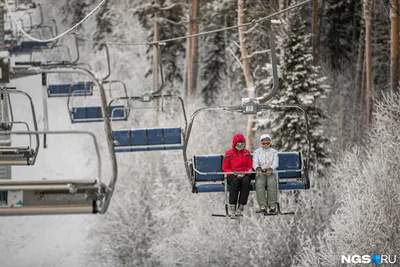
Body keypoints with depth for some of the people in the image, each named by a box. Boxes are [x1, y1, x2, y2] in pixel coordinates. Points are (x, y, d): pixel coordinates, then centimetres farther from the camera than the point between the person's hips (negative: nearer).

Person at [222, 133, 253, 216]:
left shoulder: (247, 153, 16)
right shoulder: (229, 153, 8)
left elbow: (250, 166, 13)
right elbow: (225, 168, 5)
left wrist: (245, 173, -9)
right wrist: (235, 173, -11)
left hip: (244, 175, 1)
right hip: (232, 175, -1)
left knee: (246, 180, -35)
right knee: (235, 181, -38)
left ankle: (241, 207, -35)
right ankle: (232, 206, -36)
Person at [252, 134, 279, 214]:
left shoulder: (274, 152, 16)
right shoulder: (257, 152, 17)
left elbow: (276, 163, 0)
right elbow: (255, 163, 1)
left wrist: (271, 168, -23)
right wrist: (258, 168, -24)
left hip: (271, 173, 0)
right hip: (260, 173, 0)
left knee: (272, 183, -35)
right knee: (259, 183, -34)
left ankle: (272, 206, -34)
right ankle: (262, 206, -37)